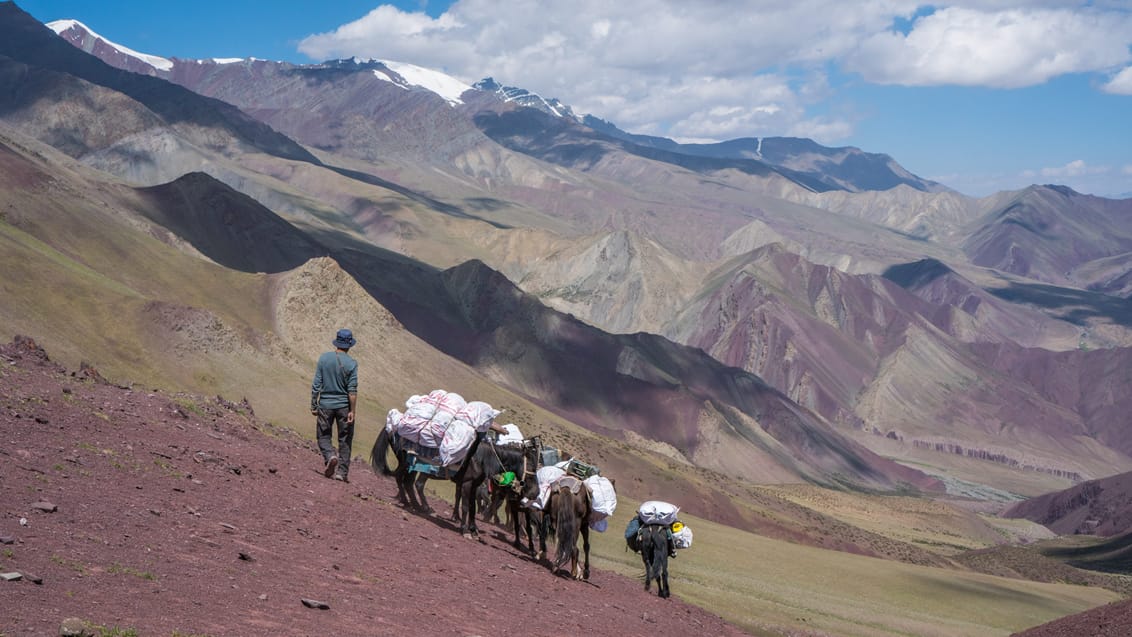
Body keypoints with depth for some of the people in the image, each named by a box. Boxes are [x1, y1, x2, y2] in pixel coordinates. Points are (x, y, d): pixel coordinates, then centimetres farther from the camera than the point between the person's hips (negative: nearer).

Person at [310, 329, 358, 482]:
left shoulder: (324, 358, -4)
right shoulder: (351, 363, -10)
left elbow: (316, 384, -2)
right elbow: (352, 390, -12)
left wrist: (313, 405, 6)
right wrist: (352, 411, -6)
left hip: (325, 405, 1)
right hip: (344, 406, -1)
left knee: (324, 436, 14)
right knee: (345, 440, 10)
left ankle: (330, 456, -13)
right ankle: (342, 472, 11)